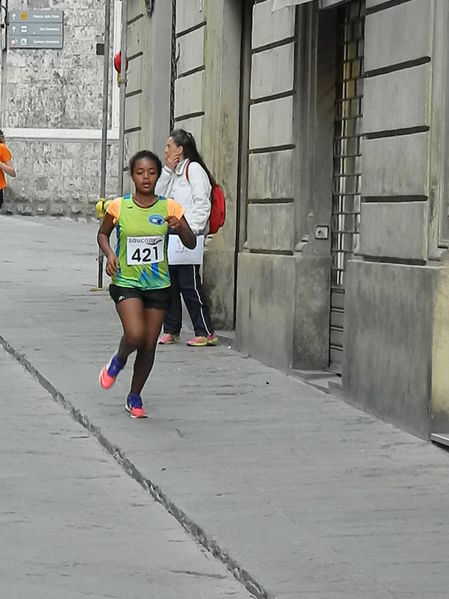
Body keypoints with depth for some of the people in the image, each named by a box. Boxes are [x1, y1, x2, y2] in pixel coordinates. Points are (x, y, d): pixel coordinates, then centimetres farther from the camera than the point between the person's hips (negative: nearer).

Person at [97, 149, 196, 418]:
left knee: (149, 345, 5)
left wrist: (180, 227, -21)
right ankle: (118, 361, 12)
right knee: (135, 336, -23)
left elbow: (192, 244, -1)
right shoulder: (119, 207, -5)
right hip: (126, 282, -2)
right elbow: (103, 234, 11)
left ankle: (135, 396, 25)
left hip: (158, 285, 2)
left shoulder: (169, 207, -4)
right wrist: (109, 253, -9)